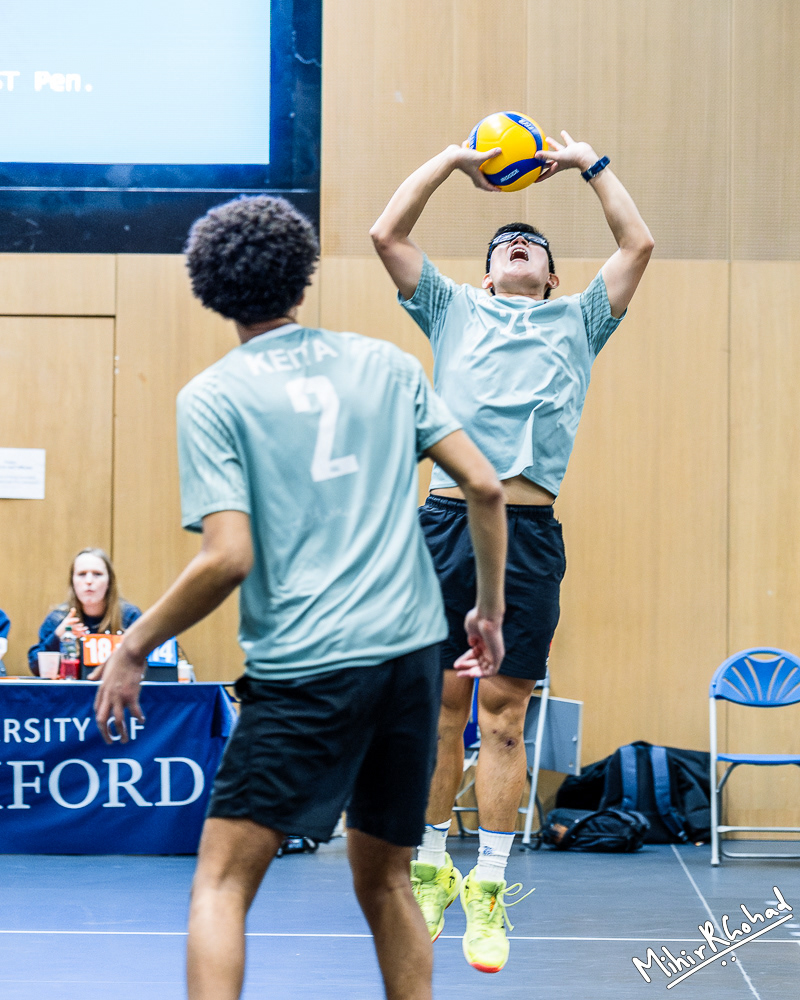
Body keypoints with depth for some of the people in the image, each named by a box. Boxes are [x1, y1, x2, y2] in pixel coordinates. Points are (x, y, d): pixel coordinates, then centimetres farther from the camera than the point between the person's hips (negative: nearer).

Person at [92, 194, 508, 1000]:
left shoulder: (212, 397, -3)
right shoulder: (386, 365, 10)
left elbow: (228, 557, -12)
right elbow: (484, 486, 7)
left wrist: (133, 648, 0)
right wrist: (490, 610, 18)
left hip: (304, 669, -5)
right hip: (411, 656, 5)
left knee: (221, 882, 0)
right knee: (384, 882, 18)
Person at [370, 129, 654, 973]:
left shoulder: (577, 322, 21)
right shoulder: (453, 311, 20)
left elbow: (637, 245, 13)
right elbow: (387, 234, 15)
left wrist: (590, 165, 18)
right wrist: (451, 160, 17)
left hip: (530, 532, 0)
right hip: (448, 517, 1)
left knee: (502, 715, -1)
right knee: (438, 705, 4)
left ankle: (488, 891, 3)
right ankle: (430, 870, 16)